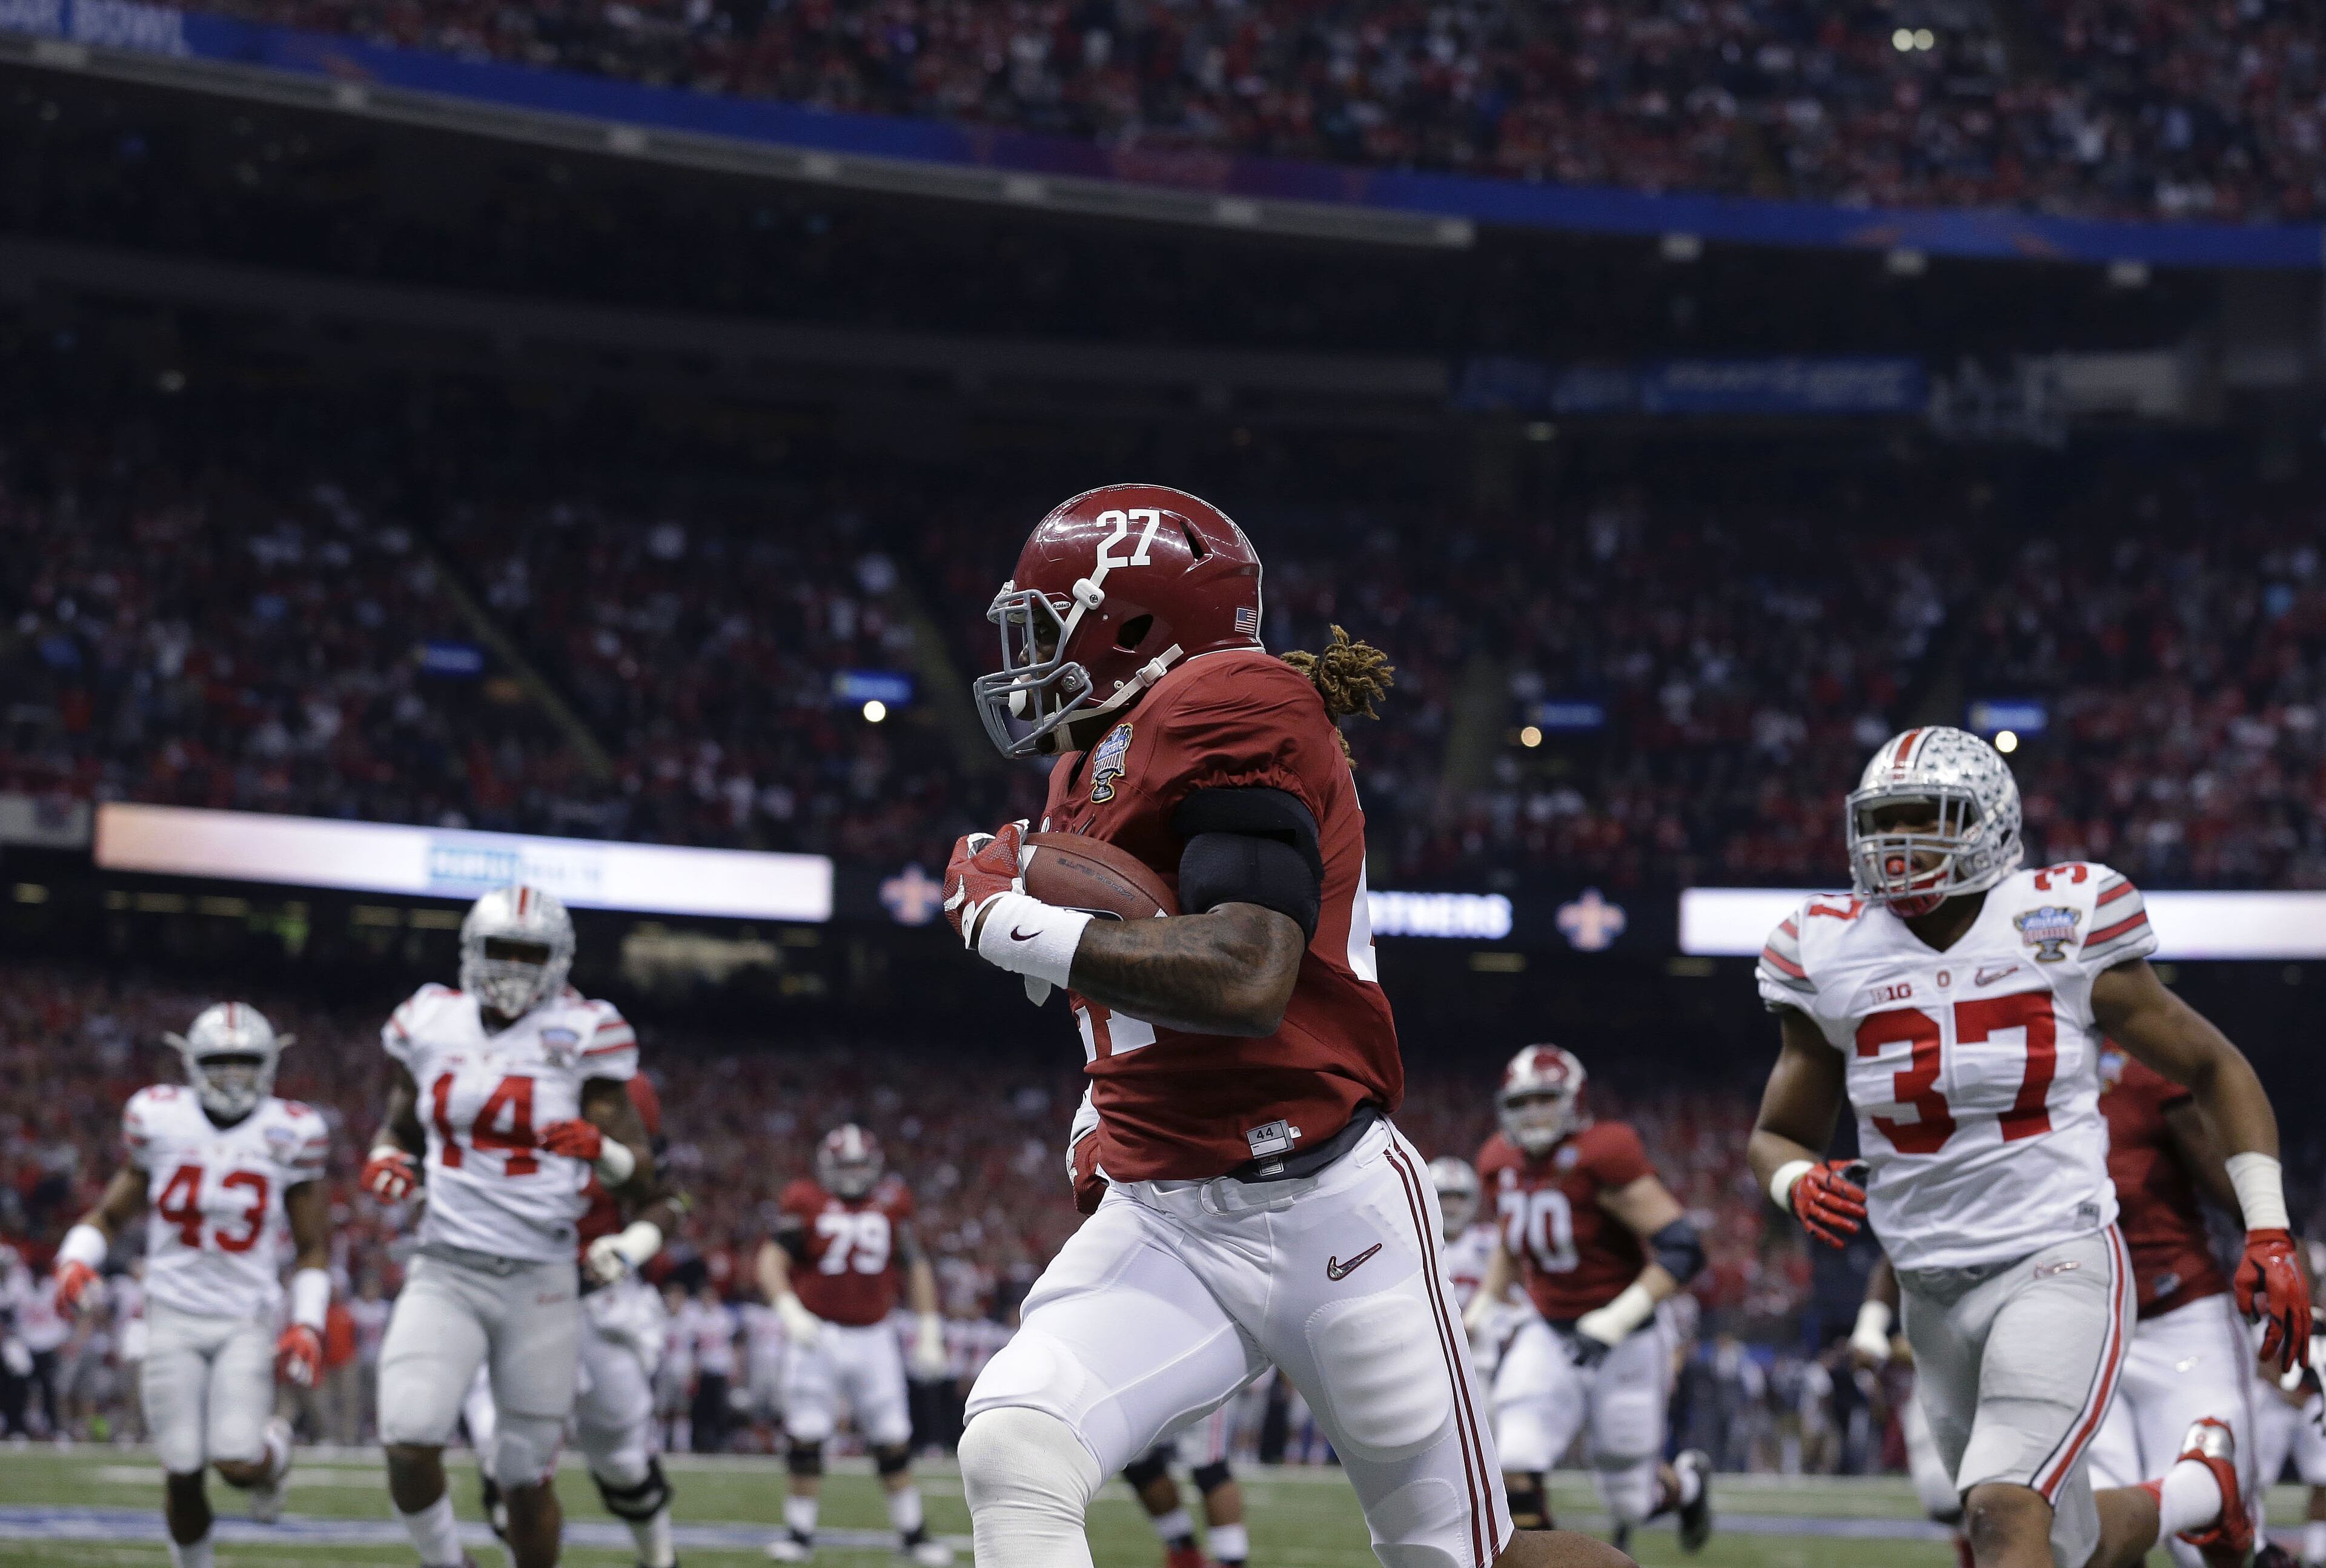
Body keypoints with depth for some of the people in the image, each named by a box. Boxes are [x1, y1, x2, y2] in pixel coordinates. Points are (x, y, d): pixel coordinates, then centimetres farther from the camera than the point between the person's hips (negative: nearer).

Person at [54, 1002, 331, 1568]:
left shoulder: (288, 1134, 0)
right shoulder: (160, 1119, 1)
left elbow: (312, 1246, 8)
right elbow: (111, 1212, 10)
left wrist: (307, 1325, -2)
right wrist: (76, 1261, -9)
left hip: (249, 1320, -1)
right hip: (175, 1315, 1)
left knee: (237, 1463, -14)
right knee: (183, 1472, -3)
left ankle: (275, 1451, 23)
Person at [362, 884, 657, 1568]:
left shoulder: (580, 1036, -2)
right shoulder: (432, 1025, 6)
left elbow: (641, 1182, -1)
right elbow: (399, 1126, 22)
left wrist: (602, 1149, -23)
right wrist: (386, 1159, -1)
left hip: (539, 1282, -1)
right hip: (445, 1274, 1)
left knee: (526, 1476, 5)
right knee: (409, 1442, -18)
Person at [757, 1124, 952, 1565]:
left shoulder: (892, 1204, 4)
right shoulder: (805, 1203, -5)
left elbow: (916, 1268, 13)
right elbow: (771, 1259, -13)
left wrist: (928, 1333, 9)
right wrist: (789, 1310, -29)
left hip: (873, 1338, 2)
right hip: (818, 1335, -2)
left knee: (893, 1441, 3)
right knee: (806, 1439, -6)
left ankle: (912, 1532, 15)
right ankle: (800, 1533, 5)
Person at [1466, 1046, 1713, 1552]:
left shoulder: (1603, 1157, -23)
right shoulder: (1502, 1163, -1)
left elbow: (1681, 1250, -24)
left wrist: (1614, 1323, -28)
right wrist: (1477, 1314, 11)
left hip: (1624, 1342, -5)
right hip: (1548, 1335, 5)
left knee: (1628, 1501, 9)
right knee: (1516, 1466, -19)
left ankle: (1688, 1482, 44)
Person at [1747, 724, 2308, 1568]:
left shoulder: (2059, 933, -6)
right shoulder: (1833, 958, 0)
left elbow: (2215, 1068, 6)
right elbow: (1777, 1135, 13)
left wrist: (2269, 1234, -1)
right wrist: (1800, 1183, -12)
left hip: (2060, 1264, -4)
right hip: (1936, 1297, 4)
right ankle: (2198, 1489, 46)